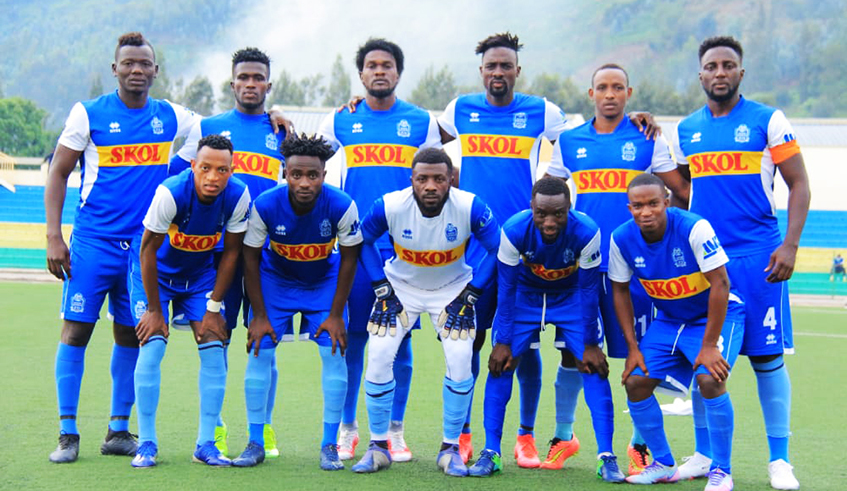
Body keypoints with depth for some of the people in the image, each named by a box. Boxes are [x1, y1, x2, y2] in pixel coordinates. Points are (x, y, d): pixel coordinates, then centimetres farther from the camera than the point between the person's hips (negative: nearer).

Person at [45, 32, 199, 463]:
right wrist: (54, 237, -7)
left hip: (144, 246, 3)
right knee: (75, 330, -5)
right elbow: (58, 174, 1)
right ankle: (67, 433, 3)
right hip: (92, 244, -3)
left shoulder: (171, 117, 7)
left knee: (131, 336, 8)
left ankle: (119, 430, 19)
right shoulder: (88, 114, -2)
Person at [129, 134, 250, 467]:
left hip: (200, 273, 3)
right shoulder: (171, 193, -33)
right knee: (152, 346, -15)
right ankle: (146, 443, -4)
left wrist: (213, 308, -8)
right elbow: (148, 249, -21)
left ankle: (206, 444, 2)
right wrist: (154, 310, -16)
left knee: (214, 348, -7)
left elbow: (231, 252, -9)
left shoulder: (238, 197, -23)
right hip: (154, 271, -3)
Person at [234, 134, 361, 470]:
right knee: (260, 350, -7)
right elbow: (251, 258, -13)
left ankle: (329, 446, 1)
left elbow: (348, 258, -13)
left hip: (325, 280, 0)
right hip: (275, 278, 0)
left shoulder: (341, 206, -28)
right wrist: (259, 316, -11)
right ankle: (255, 444, 5)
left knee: (334, 351, -10)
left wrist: (335, 315, -12)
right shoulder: (265, 205, -28)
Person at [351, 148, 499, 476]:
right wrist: (383, 291, -9)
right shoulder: (390, 206, -24)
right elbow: (363, 241, -4)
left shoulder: (470, 208, -27)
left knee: (460, 358, -16)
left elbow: (498, 250, -12)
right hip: (401, 285, 1)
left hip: (452, 288, 0)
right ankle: (378, 446, 3)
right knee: (379, 355, -14)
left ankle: (450, 448, 2)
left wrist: (469, 296, -14)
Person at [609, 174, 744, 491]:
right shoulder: (622, 239, -14)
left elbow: (720, 284, -25)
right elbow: (621, 290, 0)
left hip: (716, 315, -5)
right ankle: (664, 464, 14)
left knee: (710, 379, -27)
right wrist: (633, 347, -4)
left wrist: (709, 345, -24)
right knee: (635, 382, -6)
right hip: (669, 320, 5)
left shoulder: (694, 228, -28)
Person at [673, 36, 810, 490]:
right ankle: (704, 454, 15)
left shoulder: (768, 121, -1)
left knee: (767, 356, -2)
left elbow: (799, 185, -1)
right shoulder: (686, 130, 11)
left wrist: (790, 244, -9)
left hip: (757, 256, -4)